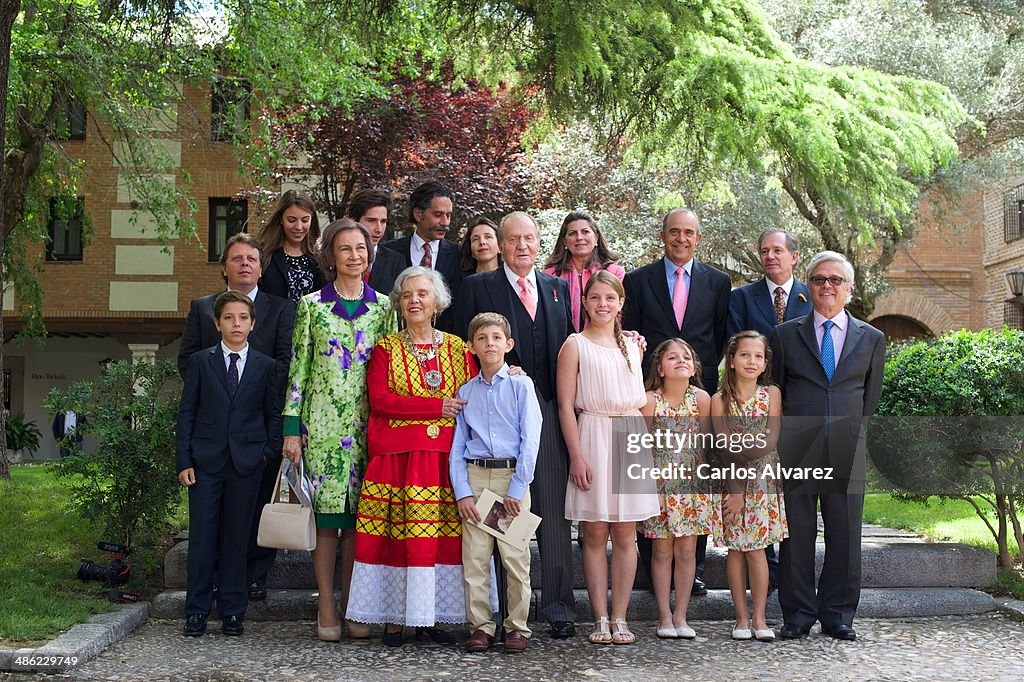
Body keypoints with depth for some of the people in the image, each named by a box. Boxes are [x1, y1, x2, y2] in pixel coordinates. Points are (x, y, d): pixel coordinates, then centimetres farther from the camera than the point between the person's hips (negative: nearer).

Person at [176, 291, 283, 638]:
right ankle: (197, 612, 8)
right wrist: (183, 461, -3)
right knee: (202, 537, 1)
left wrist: (270, 450, -3)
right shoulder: (201, 362, 6)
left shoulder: (265, 366, 8)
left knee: (237, 538, 5)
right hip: (206, 461, 0)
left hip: (247, 462, 1)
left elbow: (274, 413, 11)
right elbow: (186, 412, 4)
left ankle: (232, 611, 13)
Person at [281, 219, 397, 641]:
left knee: (358, 518, 5)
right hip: (323, 424, -1)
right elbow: (298, 368, 2)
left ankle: (351, 608, 13)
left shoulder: (384, 307, 7)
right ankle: (326, 610, 8)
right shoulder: (311, 305, 3)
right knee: (326, 517, 0)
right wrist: (292, 428, -3)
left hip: (368, 426, 2)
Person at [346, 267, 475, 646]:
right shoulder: (385, 349, 7)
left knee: (443, 538, -1)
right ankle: (394, 618, 3)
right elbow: (379, 399, -7)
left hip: (444, 458, 2)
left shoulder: (457, 349, 13)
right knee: (397, 537, -5)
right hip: (396, 456, -2)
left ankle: (428, 617, 7)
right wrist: (438, 406, -11)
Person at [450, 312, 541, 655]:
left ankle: (517, 626, 10)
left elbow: (530, 440, -3)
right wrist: (461, 492, -3)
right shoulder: (465, 392, 11)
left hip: (512, 477, -2)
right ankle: (480, 626, 11)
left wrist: (516, 489, -9)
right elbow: (457, 446, 9)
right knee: (474, 558, 2)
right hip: (474, 477, 2)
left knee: (515, 558, -1)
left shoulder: (520, 385, 3)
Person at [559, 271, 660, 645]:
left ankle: (620, 618, 8)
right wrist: (576, 456, -12)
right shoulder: (575, 345, 1)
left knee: (625, 534, 3)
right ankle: (601, 619, 6)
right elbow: (566, 405, -4)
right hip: (594, 438, -4)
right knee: (595, 533, 0)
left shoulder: (632, 345, 15)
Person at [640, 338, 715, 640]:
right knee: (662, 550, 3)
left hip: (692, 483, 2)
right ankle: (664, 616, 11)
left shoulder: (701, 398, -5)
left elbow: (704, 441, 3)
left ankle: (680, 615, 13)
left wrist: (704, 478, 5)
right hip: (659, 483, -2)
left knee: (687, 550, 4)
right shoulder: (650, 400, -10)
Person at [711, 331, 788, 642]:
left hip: (763, 481, 0)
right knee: (736, 549, 3)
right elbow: (725, 448, -7)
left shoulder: (772, 394, 0)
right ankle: (742, 617, 11)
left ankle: (759, 618, 5)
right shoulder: (720, 400, -2)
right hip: (730, 480, 0)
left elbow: (771, 441, -6)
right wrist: (737, 489, -15)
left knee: (756, 549, -2)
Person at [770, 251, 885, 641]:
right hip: (796, 449, -1)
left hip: (846, 452, 1)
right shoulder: (785, 335, 8)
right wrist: (790, 434, 8)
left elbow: (870, 397, 16)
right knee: (797, 535, 2)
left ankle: (838, 615, 15)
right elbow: (774, 392, 11)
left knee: (845, 536, 4)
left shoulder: (871, 339, 10)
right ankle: (798, 615, 11)